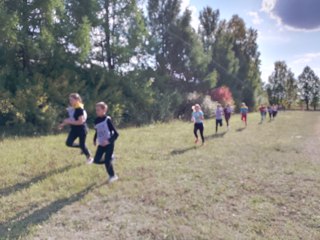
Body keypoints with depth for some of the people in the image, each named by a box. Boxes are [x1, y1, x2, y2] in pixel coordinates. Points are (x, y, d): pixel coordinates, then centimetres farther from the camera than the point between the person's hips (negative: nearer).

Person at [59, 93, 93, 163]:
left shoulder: (80, 109, -21)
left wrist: (69, 121, -23)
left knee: (82, 145, 3)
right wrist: (64, 124, 4)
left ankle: (89, 157, 29)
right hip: (74, 129, 7)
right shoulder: (71, 109, 3)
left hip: (82, 129, -7)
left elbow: (80, 121, -26)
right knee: (68, 143, -5)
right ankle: (81, 147, 22)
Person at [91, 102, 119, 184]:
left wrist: (109, 141, -28)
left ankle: (112, 176, 15)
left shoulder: (107, 120, -18)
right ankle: (110, 158, 26)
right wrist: (95, 139, 9)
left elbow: (116, 134, -19)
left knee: (107, 161, -6)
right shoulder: (96, 120, 1)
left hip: (109, 144, -6)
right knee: (96, 160, 1)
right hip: (101, 144, 6)